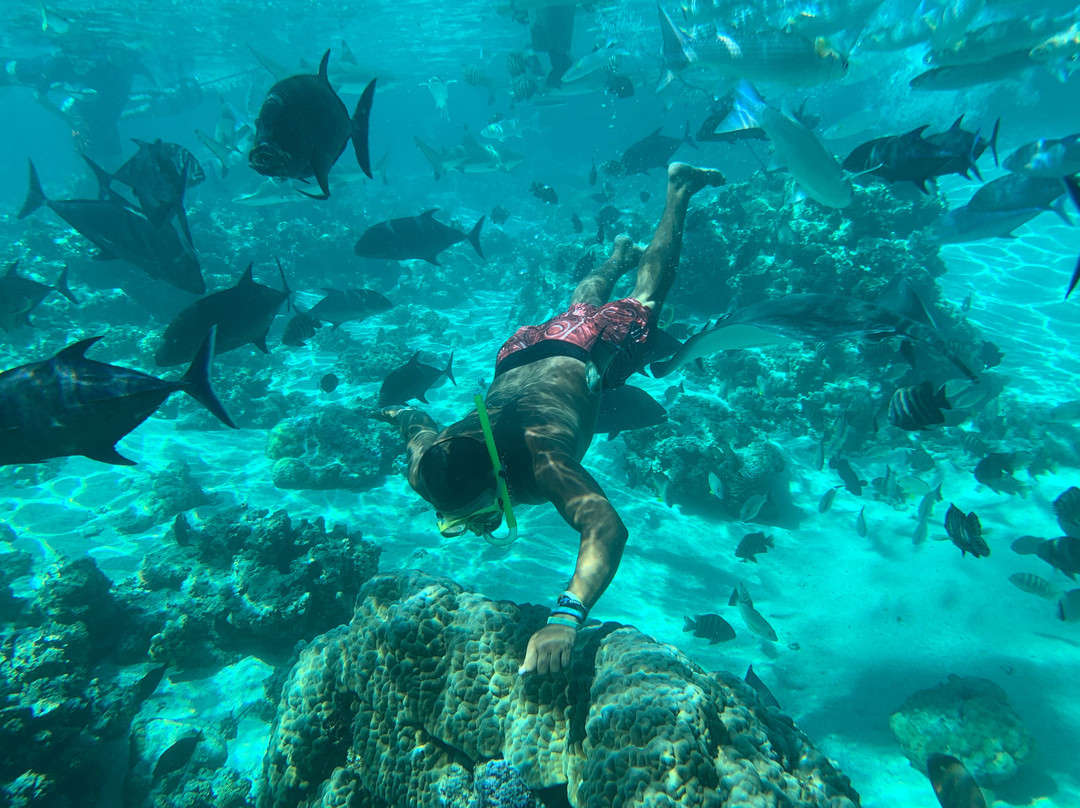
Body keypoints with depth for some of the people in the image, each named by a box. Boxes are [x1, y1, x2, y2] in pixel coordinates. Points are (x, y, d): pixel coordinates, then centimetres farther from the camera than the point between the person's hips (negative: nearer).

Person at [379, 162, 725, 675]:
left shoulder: (540, 461, -50)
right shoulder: (426, 467, -34)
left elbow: (606, 527, -63)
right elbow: (417, 423, -10)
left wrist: (566, 617, -75)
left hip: (585, 358, -3)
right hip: (523, 357, 3)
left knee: (645, 302, 27)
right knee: (579, 306, 38)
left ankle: (678, 187, 48)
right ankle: (621, 254, 68)